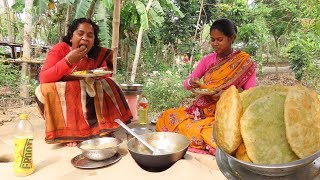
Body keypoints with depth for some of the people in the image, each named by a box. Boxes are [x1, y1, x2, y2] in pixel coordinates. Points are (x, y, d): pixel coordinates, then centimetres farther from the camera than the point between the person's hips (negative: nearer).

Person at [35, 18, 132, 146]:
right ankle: (66, 132, -15)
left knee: (108, 85, -15)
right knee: (44, 90, -29)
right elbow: (43, 78, -24)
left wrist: (103, 74, -23)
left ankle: (101, 127, -6)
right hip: (59, 99, -2)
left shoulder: (98, 53, -9)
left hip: (87, 98, 3)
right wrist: (68, 60, -35)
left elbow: (106, 77, 1)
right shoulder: (60, 49, -16)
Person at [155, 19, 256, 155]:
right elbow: (186, 83, 7)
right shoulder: (207, 60, 6)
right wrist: (191, 83, -17)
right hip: (200, 111, 4)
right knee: (166, 117, -19)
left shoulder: (244, 63, -4)